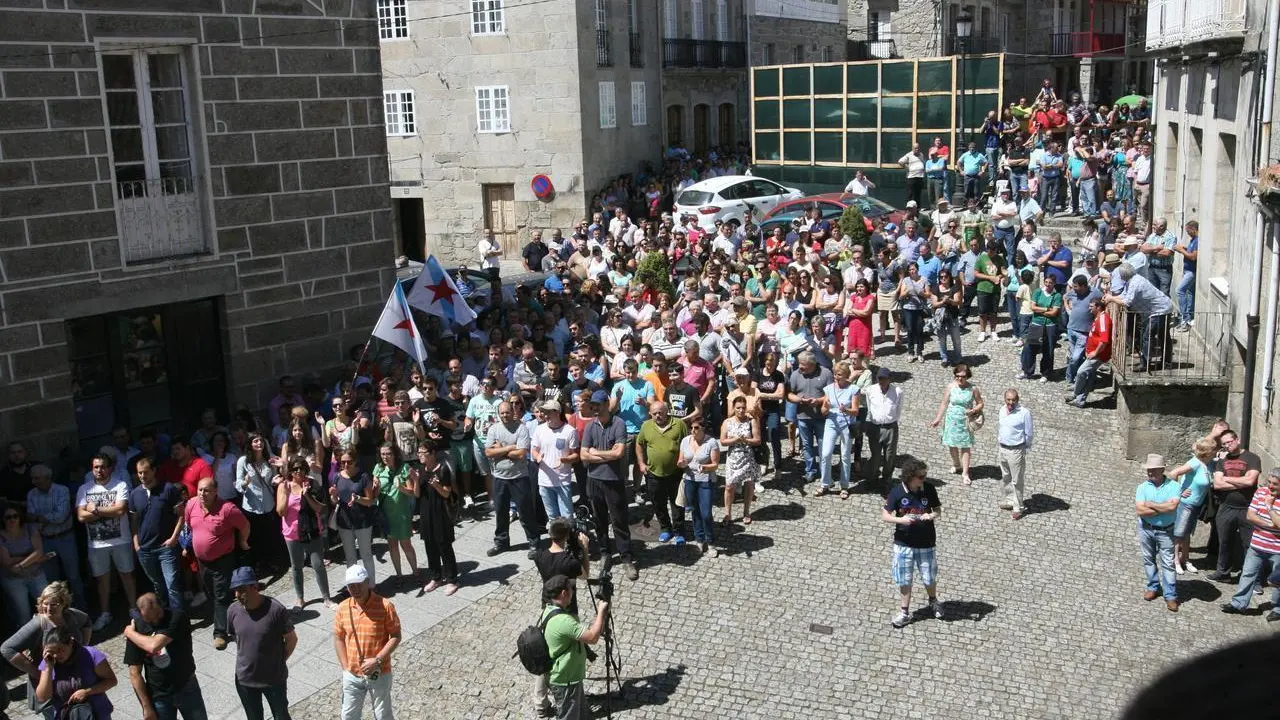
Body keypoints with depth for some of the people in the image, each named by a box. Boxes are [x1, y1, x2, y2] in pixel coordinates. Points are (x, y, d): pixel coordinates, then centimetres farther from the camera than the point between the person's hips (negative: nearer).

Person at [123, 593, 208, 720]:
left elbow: (154, 646, -35)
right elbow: (134, 673, -9)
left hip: (187, 689, 0)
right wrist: (146, 707, -10)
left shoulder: (176, 616, -20)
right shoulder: (136, 627, -13)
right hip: (159, 697, 1)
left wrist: (130, 633, -18)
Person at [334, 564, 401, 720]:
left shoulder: (385, 606, -17)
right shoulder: (342, 608, -4)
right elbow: (338, 638, 6)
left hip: (379, 673, -3)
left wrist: (377, 660, -21)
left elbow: (395, 637, -13)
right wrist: (345, 666, 1)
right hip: (352, 675, 3)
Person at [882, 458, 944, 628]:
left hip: (926, 543, 1)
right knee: (904, 580, 8)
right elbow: (884, 515, -8)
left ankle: (933, 601, 43)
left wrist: (931, 516, -20)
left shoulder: (929, 489, -9)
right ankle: (904, 612, 23)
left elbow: (938, 510, 3)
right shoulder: (897, 492, -14)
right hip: (904, 544, -1)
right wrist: (901, 520, -25)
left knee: (929, 578, 14)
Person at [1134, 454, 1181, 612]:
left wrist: (1150, 504, -16)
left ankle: (1170, 596, 6)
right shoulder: (1142, 487, -4)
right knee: (1148, 560, 13)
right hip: (1146, 529, 3)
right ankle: (1153, 587, 30)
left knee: (1168, 563, 0)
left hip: (1165, 531, -3)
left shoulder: (1174, 486, -10)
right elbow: (1140, 511, -15)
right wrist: (1163, 509, -18)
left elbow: (1172, 506, -26)